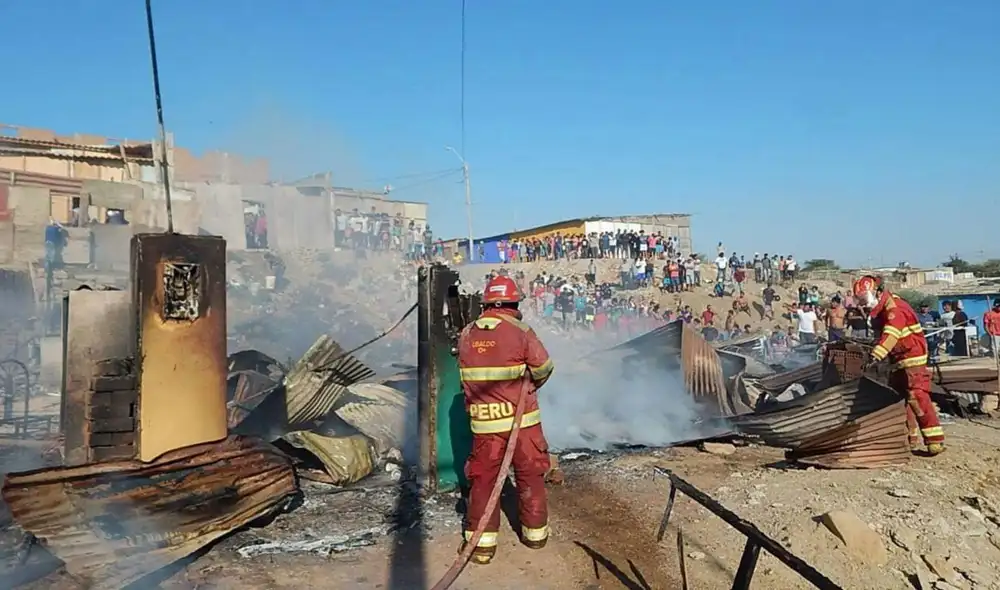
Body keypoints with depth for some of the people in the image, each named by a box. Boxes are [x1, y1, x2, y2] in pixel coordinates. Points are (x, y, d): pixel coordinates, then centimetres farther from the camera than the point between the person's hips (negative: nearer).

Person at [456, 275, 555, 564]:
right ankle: (535, 532, 29)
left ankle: (482, 542, 15)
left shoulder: (466, 334, -2)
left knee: (483, 478, 12)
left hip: (483, 420, 2)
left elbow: (467, 374, 4)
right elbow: (543, 367, -8)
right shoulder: (520, 330, -12)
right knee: (530, 475, 15)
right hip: (522, 417, -2)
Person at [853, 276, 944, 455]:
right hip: (898, 360, 10)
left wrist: (877, 354, -44)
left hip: (912, 356, -10)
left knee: (917, 397, -16)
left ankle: (936, 441, -14)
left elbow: (891, 334, -34)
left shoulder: (893, 306, -20)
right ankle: (911, 438, 21)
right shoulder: (879, 311, 12)